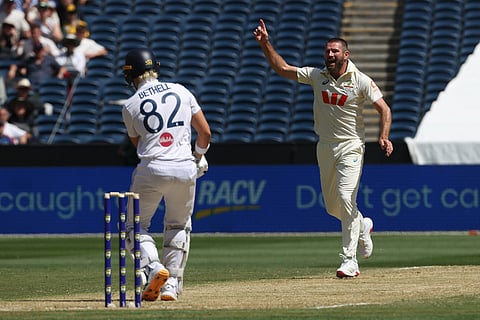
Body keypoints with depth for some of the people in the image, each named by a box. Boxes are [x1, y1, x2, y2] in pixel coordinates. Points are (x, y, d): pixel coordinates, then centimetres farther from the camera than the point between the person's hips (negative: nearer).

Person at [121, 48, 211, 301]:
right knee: (179, 226, 21)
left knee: (135, 225, 12)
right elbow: (205, 132, 9)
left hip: (151, 170, -3)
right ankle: (172, 284, 13)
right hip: (185, 170, 3)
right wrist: (199, 156, 27)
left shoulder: (131, 106, 2)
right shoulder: (181, 92, 7)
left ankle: (152, 266, -14)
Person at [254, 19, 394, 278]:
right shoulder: (317, 76, 3)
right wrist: (265, 44, -6)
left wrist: (384, 137, -27)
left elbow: (384, 109, -11)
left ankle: (349, 260, -19)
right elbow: (282, 68, 5)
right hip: (325, 147, 5)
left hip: (350, 147, -5)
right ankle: (362, 227, 42)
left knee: (346, 198, -20)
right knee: (332, 206, 11)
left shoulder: (361, 81, -9)